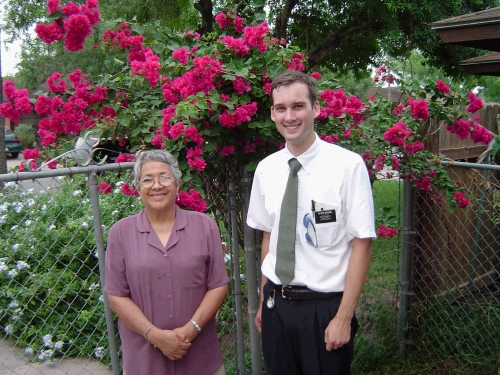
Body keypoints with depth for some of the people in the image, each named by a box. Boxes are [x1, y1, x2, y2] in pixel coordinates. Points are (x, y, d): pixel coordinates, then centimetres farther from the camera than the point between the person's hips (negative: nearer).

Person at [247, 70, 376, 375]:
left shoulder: (347, 165, -14)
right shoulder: (265, 169, 1)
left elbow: (362, 245, -12)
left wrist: (343, 318, -13)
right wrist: (265, 299, 12)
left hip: (326, 307, -4)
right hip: (276, 306, 4)